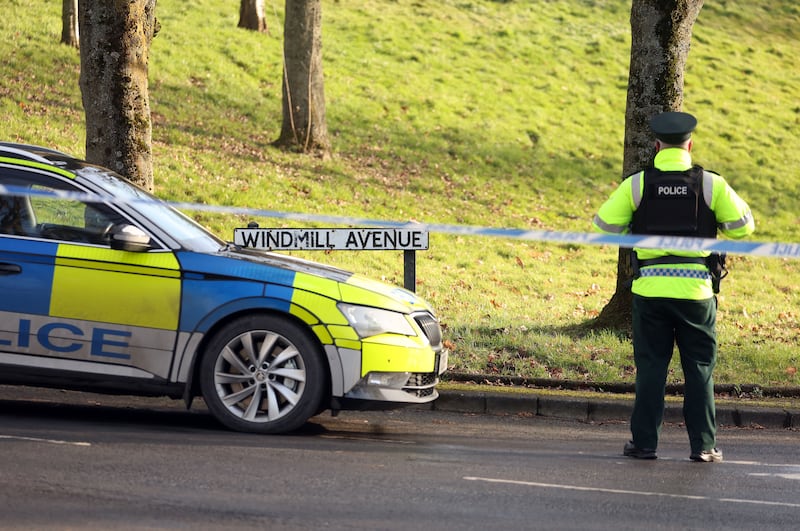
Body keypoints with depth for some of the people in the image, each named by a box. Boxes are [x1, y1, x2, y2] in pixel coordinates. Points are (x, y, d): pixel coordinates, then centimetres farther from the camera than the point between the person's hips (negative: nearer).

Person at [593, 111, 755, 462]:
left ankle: (644, 442, 7)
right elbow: (742, 226, 3)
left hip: (650, 289, 0)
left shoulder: (637, 184, -1)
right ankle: (703, 445, 6)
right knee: (699, 368, 7)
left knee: (650, 368, 7)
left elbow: (605, 225, 0)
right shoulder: (711, 184, -1)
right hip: (696, 289, 0)